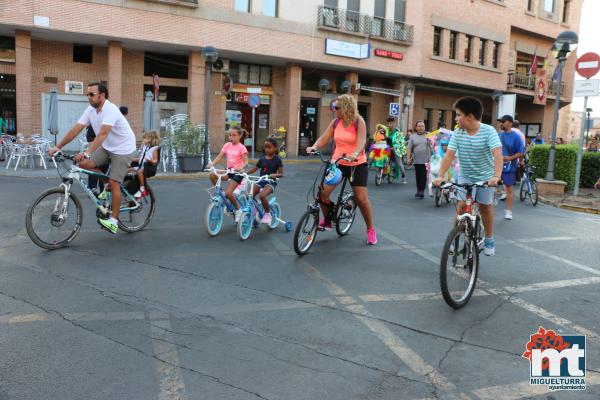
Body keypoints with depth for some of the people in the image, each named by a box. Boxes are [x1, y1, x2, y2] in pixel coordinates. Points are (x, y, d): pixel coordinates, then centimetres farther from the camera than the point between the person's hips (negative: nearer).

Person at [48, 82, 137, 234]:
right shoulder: (90, 110, -1)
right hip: (107, 148, 8)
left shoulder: (110, 110, -25)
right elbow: (75, 130, -2)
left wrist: (87, 153, -46)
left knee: (113, 183, -12)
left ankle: (113, 220, -1)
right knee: (84, 164, -10)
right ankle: (108, 183, 13)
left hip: (123, 149, -8)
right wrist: (58, 146, -8)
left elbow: (103, 134, -37)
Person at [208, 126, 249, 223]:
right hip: (228, 171, 6)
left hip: (237, 172, -5)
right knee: (212, 175, -20)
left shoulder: (241, 147, -9)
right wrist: (212, 164, -18)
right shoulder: (227, 145, 5)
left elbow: (245, 162, -16)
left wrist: (240, 168, -37)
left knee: (228, 193, -18)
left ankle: (238, 210, 7)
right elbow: (219, 157, 0)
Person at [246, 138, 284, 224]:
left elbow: (281, 173, -6)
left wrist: (275, 175, -28)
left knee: (262, 195, -31)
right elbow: (254, 169, 9)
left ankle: (267, 214, -9)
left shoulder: (277, 160, -5)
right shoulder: (262, 159, 8)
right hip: (261, 181, 5)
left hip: (271, 182, -5)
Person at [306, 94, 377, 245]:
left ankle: (370, 230, 12)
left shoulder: (359, 121, -10)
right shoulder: (335, 122, 2)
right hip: (338, 163, 4)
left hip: (357, 164, -4)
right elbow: (324, 138, -1)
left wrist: (355, 154, -42)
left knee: (361, 198, -7)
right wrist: (314, 147, -22)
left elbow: (361, 141, -22)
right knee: (323, 192, -8)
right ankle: (327, 220, 18)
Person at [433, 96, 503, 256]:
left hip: (485, 176, -2)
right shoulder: (458, 133, -11)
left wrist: (496, 176, -44)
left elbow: (497, 154, -30)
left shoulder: (488, 131, -20)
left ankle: (489, 240, 25)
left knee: (485, 206, 7)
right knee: (462, 205, -7)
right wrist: (441, 176, -28)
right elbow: (449, 155, -16)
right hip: (465, 176, 2)